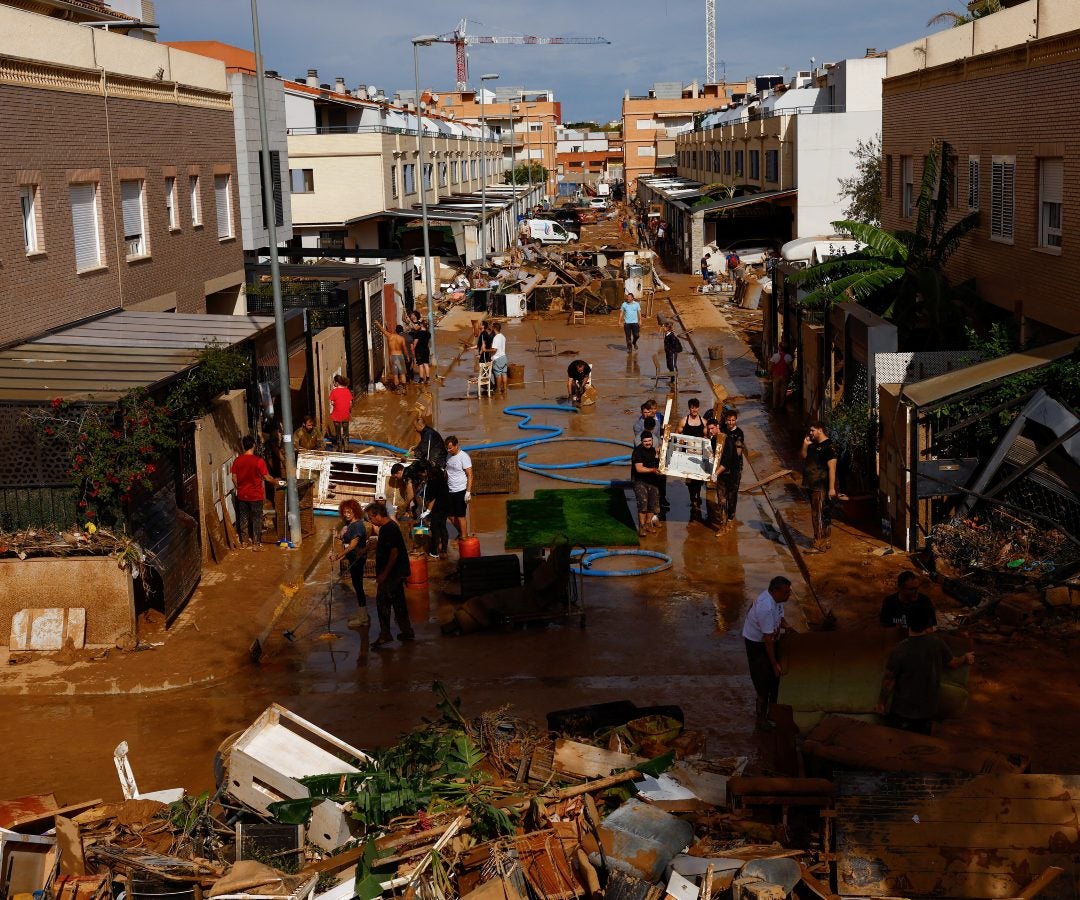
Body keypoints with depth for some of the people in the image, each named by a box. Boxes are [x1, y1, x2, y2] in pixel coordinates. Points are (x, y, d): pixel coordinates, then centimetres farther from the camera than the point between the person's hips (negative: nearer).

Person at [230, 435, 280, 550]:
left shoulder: (237, 461, -5)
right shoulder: (259, 461, -18)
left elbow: (234, 478, 3)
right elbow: (267, 478, -12)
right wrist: (276, 481, 8)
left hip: (242, 495, 4)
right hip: (256, 496, -4)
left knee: (243, 518, 16)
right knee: (257, 519, 7)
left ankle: (244, 541, 25)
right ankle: (256, 544, 11)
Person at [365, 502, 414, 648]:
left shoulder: (389, 529, -19)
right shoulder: (389, 527, 12)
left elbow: (394, 552, -23)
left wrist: (384, 574, -21)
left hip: (391, 574, -10)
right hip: (398, 573, 10)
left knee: (382, 602, -6)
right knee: (398, 602, 14)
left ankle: (385, 635, -3)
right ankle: (407, 632, 20)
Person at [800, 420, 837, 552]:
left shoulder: (828, 446, -16)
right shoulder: (813, 444, 12)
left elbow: (832, 468, -20)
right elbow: (803, 456, 20)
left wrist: (832, 488, -23)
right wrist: (805, 445, 2)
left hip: (821, 487, -9)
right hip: (812, 486, 9)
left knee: (818, 515, -9)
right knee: (820, 515, 16)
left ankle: (819, 545, -8)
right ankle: (825, 541, 25)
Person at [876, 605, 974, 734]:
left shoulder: (899, 650, -22)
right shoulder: (937, 644, -13)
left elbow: (888, 680, -14)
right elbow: (954, 663, 5)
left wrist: (881, 703, 1)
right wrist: (966, 658, 28)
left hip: (902, 710, -3)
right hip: (928, 709, 3)